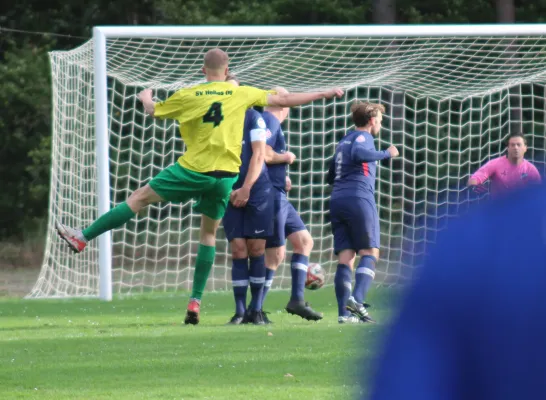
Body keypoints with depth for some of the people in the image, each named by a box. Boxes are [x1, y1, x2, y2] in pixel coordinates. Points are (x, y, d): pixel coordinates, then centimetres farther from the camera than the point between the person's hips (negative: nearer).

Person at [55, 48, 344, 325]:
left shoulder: (188, 96, 0)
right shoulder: (241, 94, 3)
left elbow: (152, 111, 13)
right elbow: (283, 100, 9)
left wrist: (145, 98, 37)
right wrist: (324, 94, 20)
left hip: (193, 170, -2)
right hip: (225, 175, 2)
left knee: (140, 197, 5)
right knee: (209, 233, 14)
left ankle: (83, 238, 3)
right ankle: (195, 302, 8)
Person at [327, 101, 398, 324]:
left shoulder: (344, 141, 25)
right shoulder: (362, 137, 1)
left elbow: (331, 177, 30)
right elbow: (358, 154, -22)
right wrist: (386, 154, -12)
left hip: (337, 201, 7)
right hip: (359, 199, -7)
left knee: (345, 258, 2)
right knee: (370, 253, -6)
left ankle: (344, 312, -8)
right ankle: (357, 299, -26)